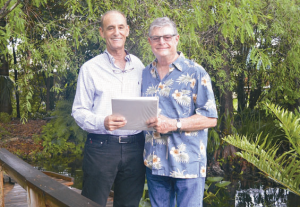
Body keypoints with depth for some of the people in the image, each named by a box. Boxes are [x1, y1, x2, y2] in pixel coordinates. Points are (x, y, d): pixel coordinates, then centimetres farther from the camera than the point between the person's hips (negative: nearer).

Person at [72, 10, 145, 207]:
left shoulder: (139, 66, 9)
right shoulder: (90, 68, -2)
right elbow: (79, 111, -3)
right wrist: (102, 122, -21)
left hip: (134, 147, 3)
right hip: (101, 146, -3)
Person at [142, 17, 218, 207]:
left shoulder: (195, 73, -3)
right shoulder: (145, 74, 12)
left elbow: (210, 118, -8)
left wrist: (174, 124, -17)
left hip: (187, 164, -4)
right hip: (154, 163, 5)